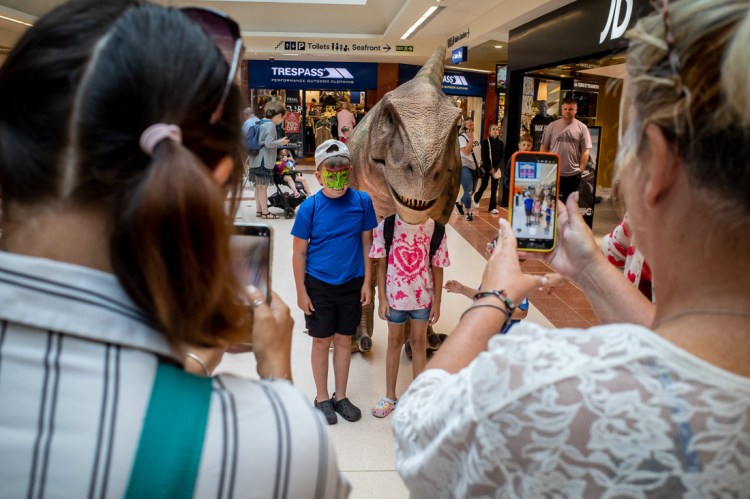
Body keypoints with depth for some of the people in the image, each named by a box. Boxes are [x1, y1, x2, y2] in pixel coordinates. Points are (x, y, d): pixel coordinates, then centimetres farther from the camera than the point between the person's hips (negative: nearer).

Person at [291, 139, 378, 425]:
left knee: (344, 340, 13)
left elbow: (367, 243, 1)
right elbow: (299, 252, -6)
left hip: (352, 284, 2)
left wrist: (366, 283, 0)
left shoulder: (362, 201, -7)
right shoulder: (310, 206, -12)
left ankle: (340, 396, 31)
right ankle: (322, 398, 29)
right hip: (318, 284, -2)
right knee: (322, 341, 11)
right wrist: (301, 292, -7)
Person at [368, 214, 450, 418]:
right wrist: (382, 299, -5)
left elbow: (437, 269, -3)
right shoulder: (387, 225, -12)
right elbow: (382, 264, -5)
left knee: (419, 342, 14)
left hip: (423, 296, 0)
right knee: (395, 341, 15)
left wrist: (437, 302, 0)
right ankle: (390, 396, 31)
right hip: (395, 294, 0)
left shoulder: (435, 230, -11)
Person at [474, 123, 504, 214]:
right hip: (486, 167, -2)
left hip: (496, 168, 2)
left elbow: (502, 157, 2)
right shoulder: (485, 142, -4)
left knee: (494, 188, 2)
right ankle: (476, 198, 33)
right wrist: (489, 168, -13)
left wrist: (496, 168, -10)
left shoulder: (501, 143, 2)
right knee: (484, 185, 6)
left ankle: (493, 207, 5)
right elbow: (483, 156, -6)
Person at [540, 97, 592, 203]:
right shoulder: (552, 126, 2)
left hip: (573, 174, 0)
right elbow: (544, 148, 4)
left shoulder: (582, 128, 1)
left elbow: (585, 151, 1)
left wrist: (581, 169, -6)